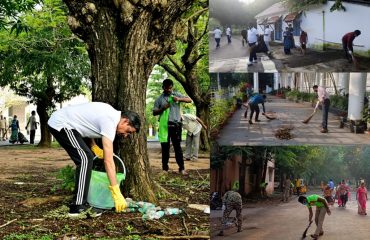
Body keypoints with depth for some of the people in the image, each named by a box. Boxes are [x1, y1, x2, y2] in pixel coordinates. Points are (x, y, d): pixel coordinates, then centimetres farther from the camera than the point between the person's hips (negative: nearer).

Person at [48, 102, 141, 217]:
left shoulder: (111, 114, 8)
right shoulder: (110, 122, -21)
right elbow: (108, 161, -25)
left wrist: (94, 148, 2)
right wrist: (117, 193, -26)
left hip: (59, 120, 11)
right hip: (60, 124, -11)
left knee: (86, 158, 12)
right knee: (85, 159, -18)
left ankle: (80, 200, 18)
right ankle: (78, 207, -17)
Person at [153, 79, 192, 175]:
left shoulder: (176, 95, 8)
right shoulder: (159, 99, 9)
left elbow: (189, 100, 0)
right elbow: (154, 112, 7)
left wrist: (179, 99, -17)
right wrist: (163, 108, -11)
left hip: (175, 124, -1)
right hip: (164, 125, 1)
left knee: (177, 146, 0)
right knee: (165, 147, 5)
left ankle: (181, 168, 0)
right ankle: (165, 168, 12)